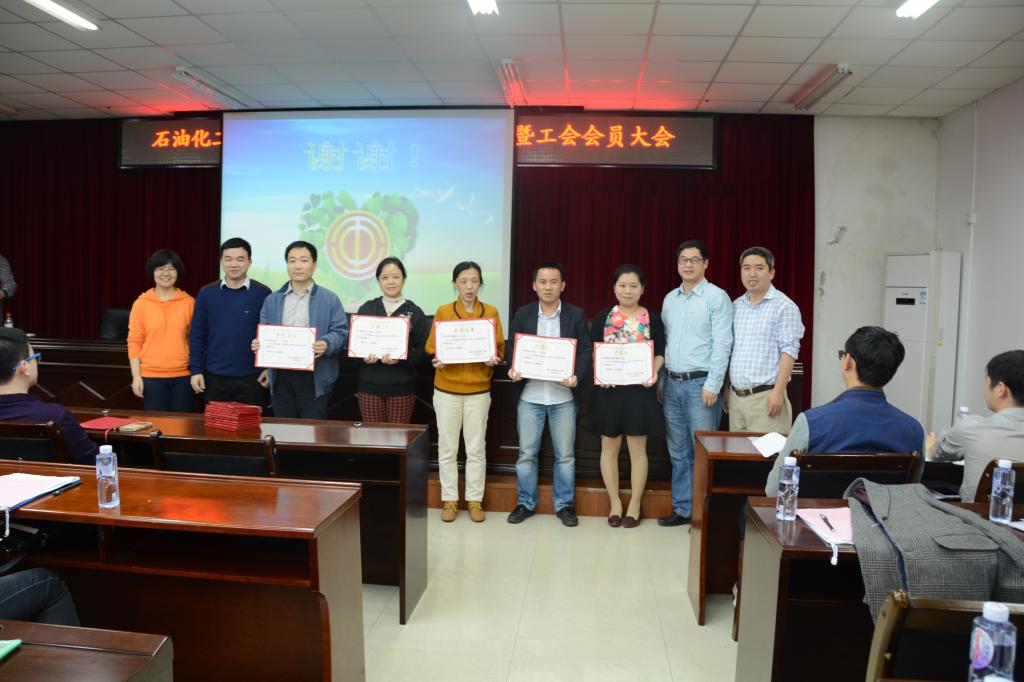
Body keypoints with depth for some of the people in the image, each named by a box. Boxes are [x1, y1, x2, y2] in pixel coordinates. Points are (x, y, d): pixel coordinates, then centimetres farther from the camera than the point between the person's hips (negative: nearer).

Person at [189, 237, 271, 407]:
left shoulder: (262, 293, -3)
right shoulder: (206, 293, 2)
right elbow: (197, 334, 5)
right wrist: (195, 370, 0)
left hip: (251, 378, -2)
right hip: (215, 377, 2)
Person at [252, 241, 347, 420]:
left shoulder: (330, 299, 4)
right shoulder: (272, 300, 14)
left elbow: (340, 331, -3)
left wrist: (326, 344, -23)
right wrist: (259, 343, -9)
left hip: (314, 377, -3)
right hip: (280, 376, 3)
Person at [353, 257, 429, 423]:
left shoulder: (415, 312, 1)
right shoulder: (366, 309, 7)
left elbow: (423, 350, -2)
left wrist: (400, 358, -19)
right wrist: (364, 356, -12)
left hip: (402, 386, -2)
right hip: (369, 384, 2)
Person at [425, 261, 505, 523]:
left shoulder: (491, 312, 1)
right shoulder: (443, 311, 0)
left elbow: (500, 348, 4)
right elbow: (431, 347, 2)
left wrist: (492, 359, -17)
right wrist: (437, 360, -18)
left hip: (478, 390, 0)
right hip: (446, 389, 0)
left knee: (476, 449, 6)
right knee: (447, 448, 6)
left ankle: (475, 500, 19)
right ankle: (450, 500, 18)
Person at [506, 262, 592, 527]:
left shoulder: (576, 315, 1)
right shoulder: (522, 314, 4)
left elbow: (585, 350, -1)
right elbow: (513, 348, 6)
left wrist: (577, 375, -18)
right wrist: (513, 370, -13)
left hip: (563, 396, -1)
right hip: (530, 395, 1)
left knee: (565, 455, 8)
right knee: (526, 453, 8)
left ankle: (564, 505, 22)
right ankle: (526, 503, 23)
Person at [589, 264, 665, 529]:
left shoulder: (652, 319, 2)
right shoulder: (602, 317, 3)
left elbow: (660, 353, 5)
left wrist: (654, 371, -14)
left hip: (640, 390, -1)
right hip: (608, 389, 1)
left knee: (637, 449, 7)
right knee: (609, 448, 9)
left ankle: (635, 504, 20)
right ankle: (615, 502, 23)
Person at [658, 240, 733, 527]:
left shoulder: (717, 297, -5)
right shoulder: (670, 298, 13)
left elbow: (722, 344, -10)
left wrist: (712, 386, -15)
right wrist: (660, 381, 13)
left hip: (700, 383, -6)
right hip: (672, 384, 6)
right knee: (678, 452, 12)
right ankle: (682, 509, 22)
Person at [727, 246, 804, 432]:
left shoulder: (784, 306, -6)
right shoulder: (736, 306, 13)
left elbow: (789, 351, -11)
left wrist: (778, 392, -17)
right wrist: (727, 389, 13)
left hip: (765, 397, -6)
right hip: (736, 396, 6)